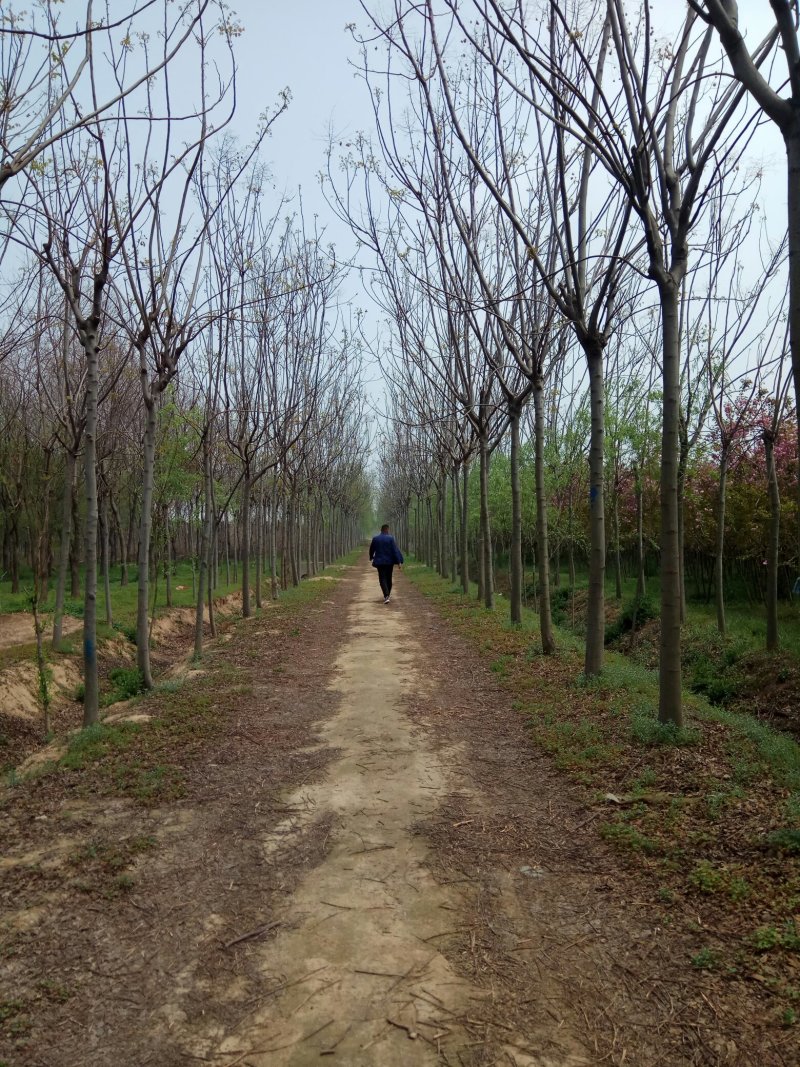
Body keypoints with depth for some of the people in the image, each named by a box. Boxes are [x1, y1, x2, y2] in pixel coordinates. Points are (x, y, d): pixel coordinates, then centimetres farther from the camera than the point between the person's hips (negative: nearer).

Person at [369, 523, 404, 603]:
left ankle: (386, 596, -21)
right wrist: (399, 562, -14)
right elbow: (396, 550, -14)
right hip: (390, 561, 0)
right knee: (389, 578, 17)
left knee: (382, 579, -3)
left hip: (380, 562, 0)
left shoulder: (375, 538, -2)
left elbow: (371, 549, 11)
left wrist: (371, 557, 31)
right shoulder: (390, 538, -8)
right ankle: (388, 594, 32)